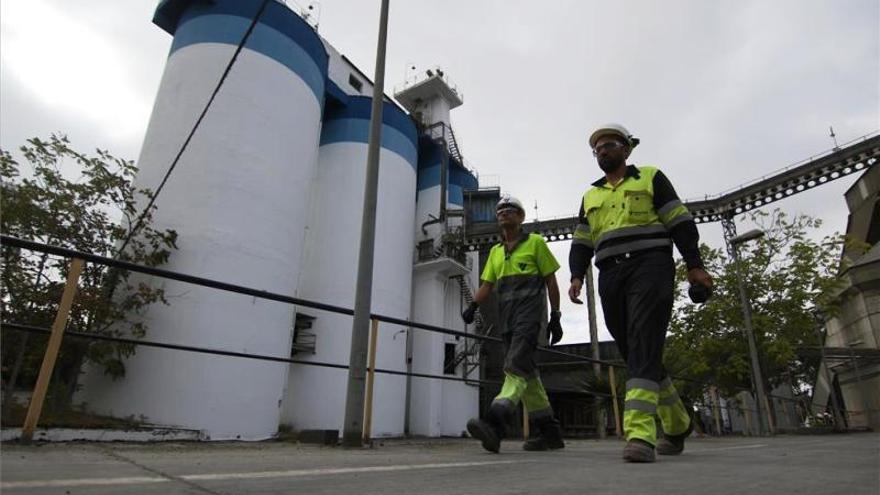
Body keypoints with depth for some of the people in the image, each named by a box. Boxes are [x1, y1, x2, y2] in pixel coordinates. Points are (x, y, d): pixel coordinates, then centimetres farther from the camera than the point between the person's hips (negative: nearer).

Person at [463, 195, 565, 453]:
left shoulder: (535, 242, 6)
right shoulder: (495, 251, 21)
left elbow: (551, 281, 4)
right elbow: (486, 284, 14)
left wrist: (555, 317, -2)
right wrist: (473, 306, -5)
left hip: (529, 311, -6)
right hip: (507, 317, 7)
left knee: (516, 366, -21)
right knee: (526, 373, 7)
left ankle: (495, 424, -35)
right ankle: (549, 431, 16)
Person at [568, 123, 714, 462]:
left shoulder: (650, 177, 11)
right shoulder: (590, 196, 23)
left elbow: (680, 223, 4)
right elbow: (581, 243, 15)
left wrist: (694, 265, -6)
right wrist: (576, 276, 0)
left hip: (650, 267, -4)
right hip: (611, 276, 5)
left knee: (644, 347, -18)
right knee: (632, 352, 6)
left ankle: (639, 434, -23)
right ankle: (677, 423, 24)